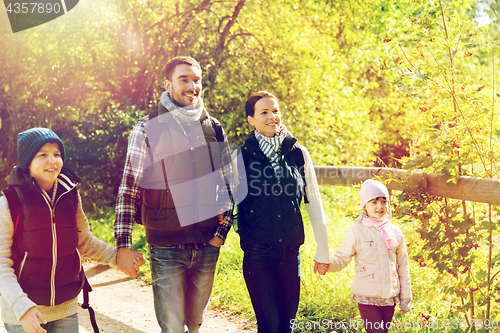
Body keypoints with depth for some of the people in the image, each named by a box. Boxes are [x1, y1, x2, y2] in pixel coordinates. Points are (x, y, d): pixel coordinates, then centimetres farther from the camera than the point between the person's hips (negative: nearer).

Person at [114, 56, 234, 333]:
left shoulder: (214, 129, 8)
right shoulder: (147, 129, -4)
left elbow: (228, 185, 14)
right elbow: (129, 188, -5)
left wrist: (222, 231, 5)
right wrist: (123, 244, -11)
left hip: (208, 247, 4)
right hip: (166, 249, -3)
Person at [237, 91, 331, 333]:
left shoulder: (299, 153, 5)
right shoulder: (242, 155, -1)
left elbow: (314, 203, 9)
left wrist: (322, 251, 10)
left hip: (291, 251, 3)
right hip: (257, 252, -2)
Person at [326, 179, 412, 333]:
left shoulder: (395, 232, 6)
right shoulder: (356, 232, -5)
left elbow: (403, 267, 12)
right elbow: (341, 258, -3)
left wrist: (405, 299, 12)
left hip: (390, 298, 4)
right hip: (367, 298, -4)